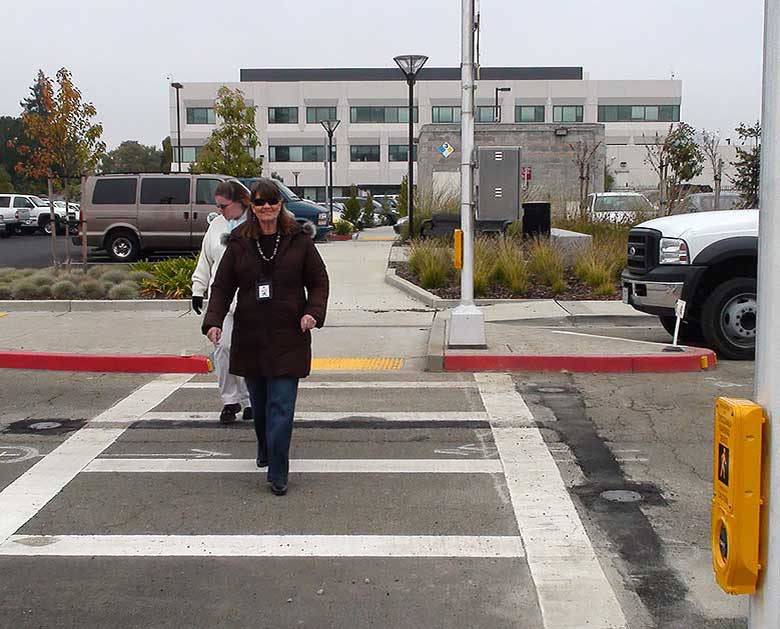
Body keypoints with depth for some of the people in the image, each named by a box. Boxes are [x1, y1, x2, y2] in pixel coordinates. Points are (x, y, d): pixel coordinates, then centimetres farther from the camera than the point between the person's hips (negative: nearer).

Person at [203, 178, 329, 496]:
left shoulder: (298, 240, 1)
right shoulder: (239, 243, 4)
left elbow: (319, 281, 6)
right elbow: (222, 286, 6)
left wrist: (313, 312, -10)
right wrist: (214, 321, -8)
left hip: (288, 338, -2)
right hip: (250, 337, 3)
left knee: (281, 407, -8)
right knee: (259, 403, 15)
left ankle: (278, 474, -5)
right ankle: (265, 451, 39)